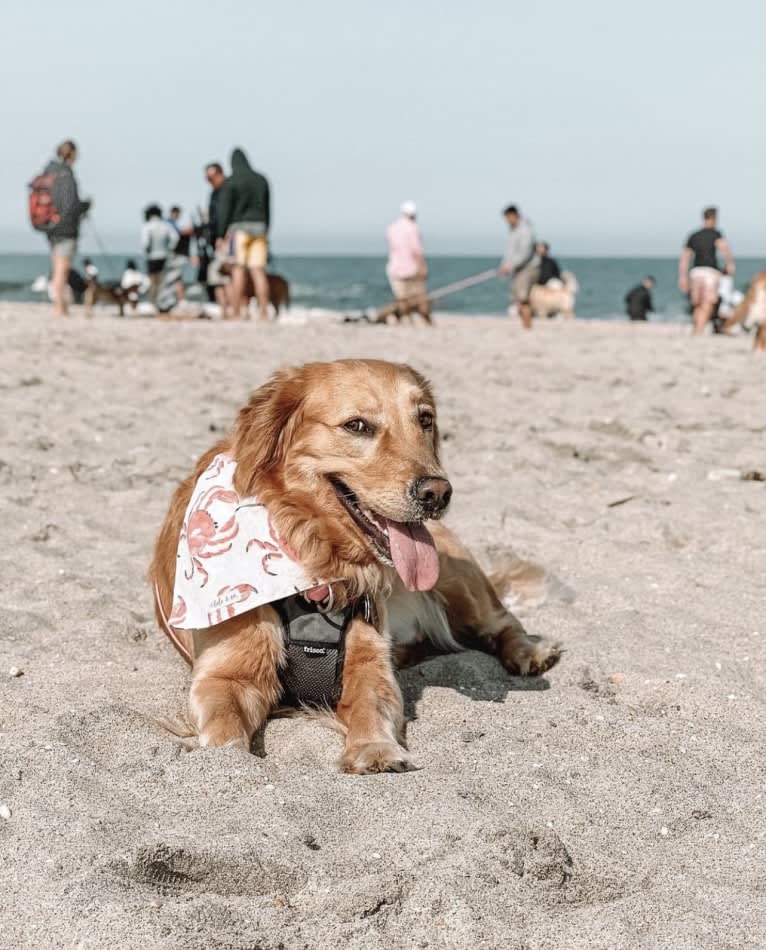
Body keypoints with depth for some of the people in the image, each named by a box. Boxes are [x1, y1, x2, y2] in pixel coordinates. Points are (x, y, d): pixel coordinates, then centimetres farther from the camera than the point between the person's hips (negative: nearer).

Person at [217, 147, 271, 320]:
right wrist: (265, 232, 20)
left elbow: (224, 209, -8)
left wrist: (221, 235, -5)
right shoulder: (261, 180, 11)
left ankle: (236, 315, -8)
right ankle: (264, 314, -5)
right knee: (258, 271, 1)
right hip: (259, 227, 4)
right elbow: (267, 208, 14)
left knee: (238, 271, -4)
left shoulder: (230, 182, -4)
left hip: (239, 228, -4)